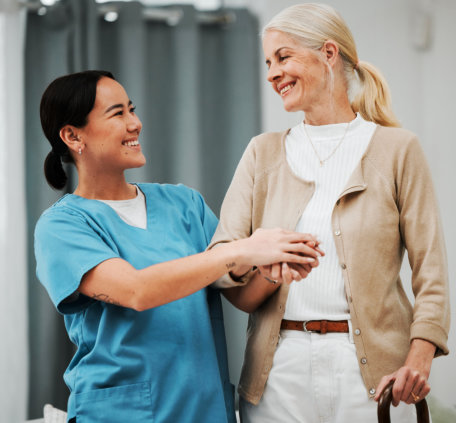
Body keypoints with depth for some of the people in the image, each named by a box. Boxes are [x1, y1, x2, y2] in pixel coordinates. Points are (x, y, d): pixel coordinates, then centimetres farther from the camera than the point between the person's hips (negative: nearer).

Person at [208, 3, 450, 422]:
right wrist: (257, 267, -21)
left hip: (370, 370, -2)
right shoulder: (264, 152, 12)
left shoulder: (397, 149, 2)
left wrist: (419, 359, -16)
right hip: (279, 366, 3)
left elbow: (430, 267, -2)